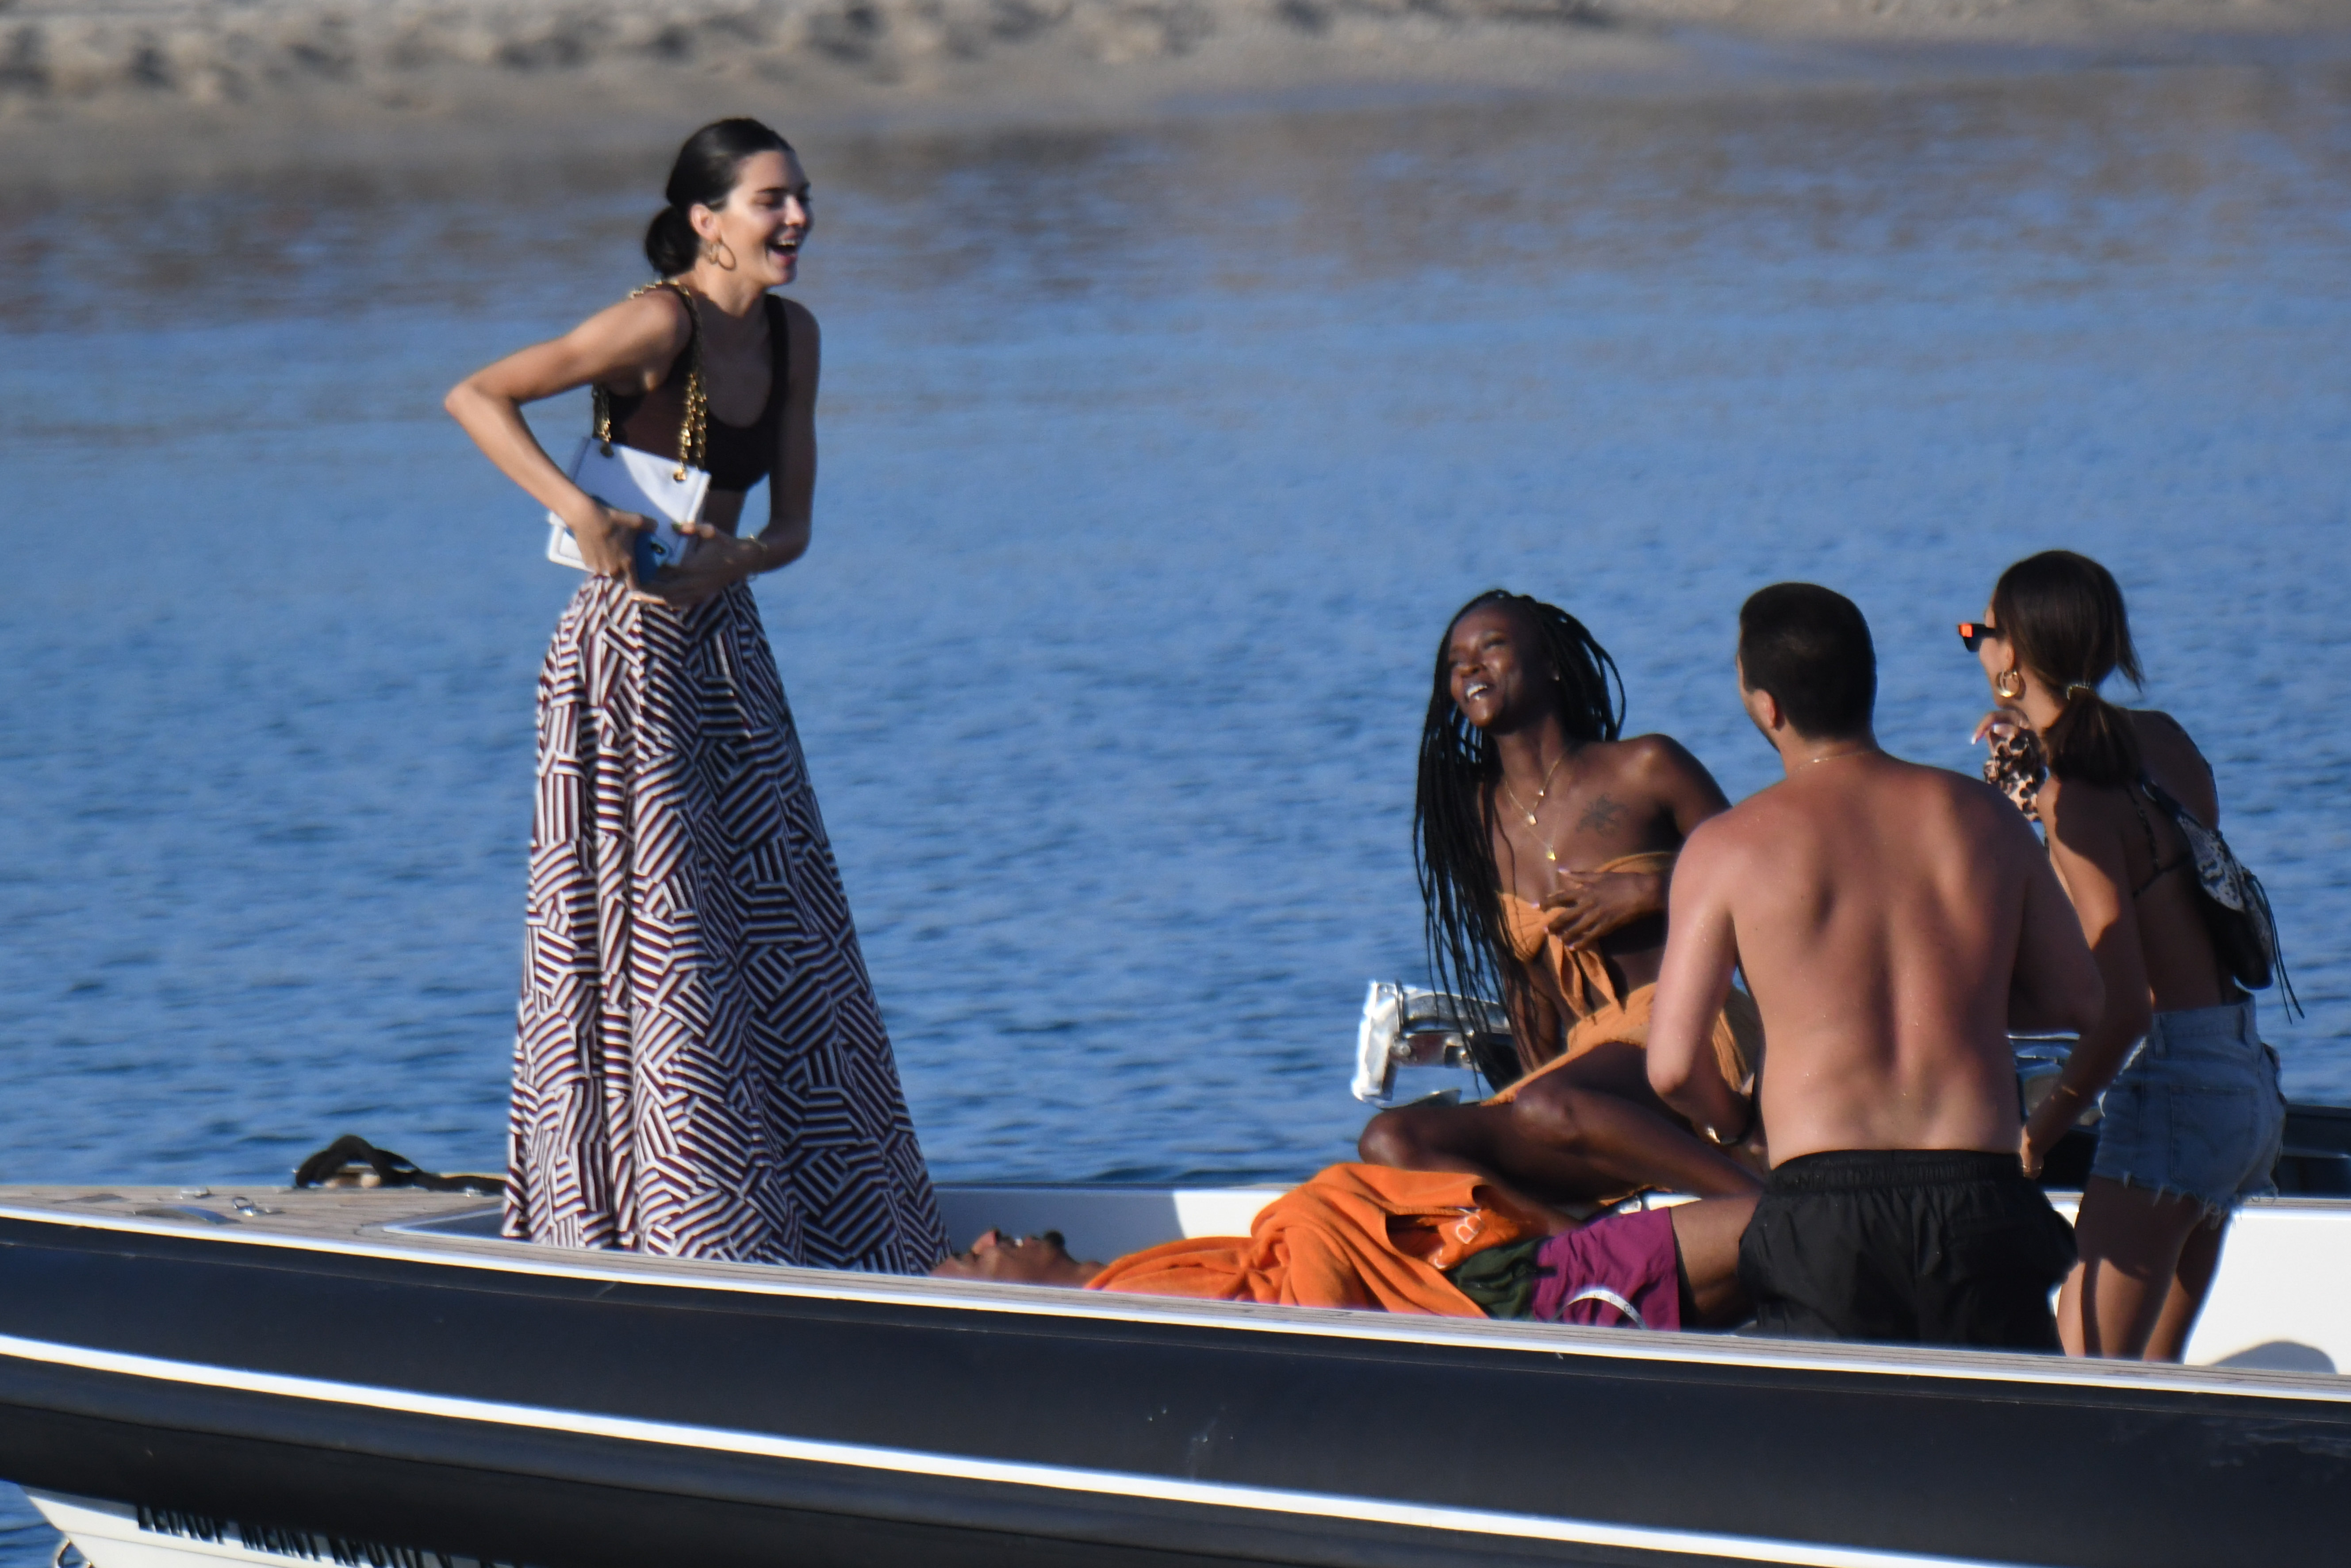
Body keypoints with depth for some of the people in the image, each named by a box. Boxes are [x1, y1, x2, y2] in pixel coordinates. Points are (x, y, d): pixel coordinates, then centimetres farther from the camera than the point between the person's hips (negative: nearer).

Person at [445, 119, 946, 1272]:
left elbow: (792, 525, 9)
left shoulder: (789, 336, 7)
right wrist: (580, 512, -27)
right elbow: (475, 399, -19)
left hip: (727, 648, 8)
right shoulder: (661, 325, -15)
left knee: (785, 946, 8)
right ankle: (681, 1234, -3)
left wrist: (729, 559, -13)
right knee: (657, 940, -7)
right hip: (629, 656, -8)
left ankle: (830, 1236, 15)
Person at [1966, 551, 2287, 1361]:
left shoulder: (2077, 800, -15)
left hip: (2172, 1086, -9)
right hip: (2248, 1079, 9)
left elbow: (2124, 1004, -20)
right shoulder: (2163, 741, 8)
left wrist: (2038, 1135, -14)